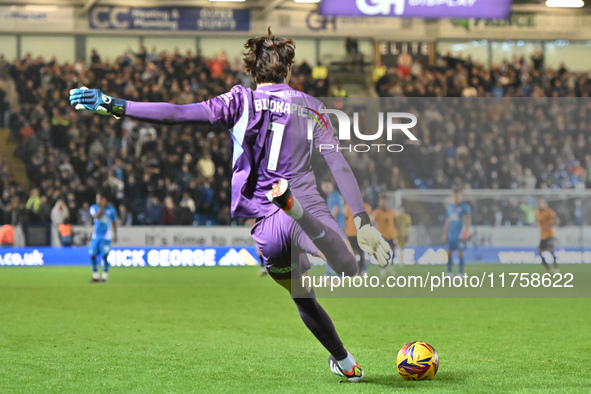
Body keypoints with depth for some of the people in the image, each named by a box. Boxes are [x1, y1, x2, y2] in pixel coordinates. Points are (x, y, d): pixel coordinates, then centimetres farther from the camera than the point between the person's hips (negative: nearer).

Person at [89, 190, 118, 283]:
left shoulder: (111, 209, 2)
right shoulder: (94, 207, 3)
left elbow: (114, 222, 12)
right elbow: (96, 216, -17)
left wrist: (114, 235, 12)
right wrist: (102, 207, -18)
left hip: (106, 237, -2)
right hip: (96, 236, 2)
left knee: (104, 256, -10)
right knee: (93, 256, 0)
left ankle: (105, 276, 1)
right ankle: (95, 276, 12)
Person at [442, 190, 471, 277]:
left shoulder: (465, 206, -1)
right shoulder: (450, 207, 16)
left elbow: (468, 219, -9)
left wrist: (466, 231, -19)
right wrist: (445, 234, 17)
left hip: (460, 235, -5)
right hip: (451, 235, 5)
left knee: (460, 254, -5)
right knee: (449, 253, 0)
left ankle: (460, 274, 0)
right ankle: (450, 273, 5)